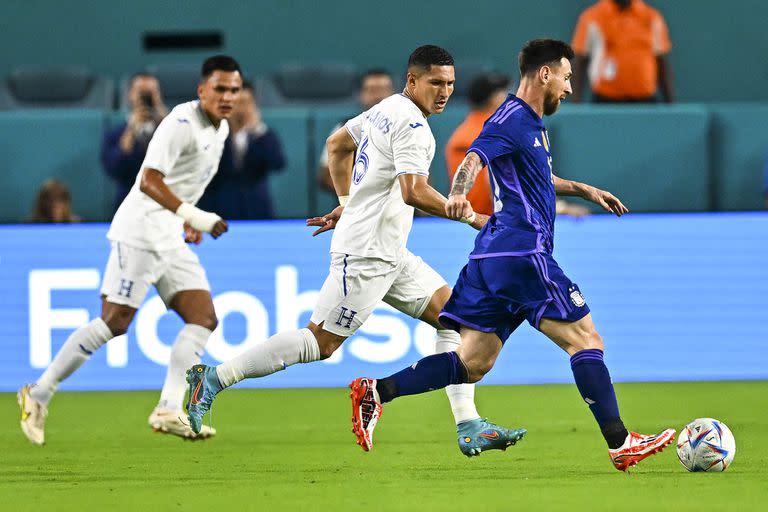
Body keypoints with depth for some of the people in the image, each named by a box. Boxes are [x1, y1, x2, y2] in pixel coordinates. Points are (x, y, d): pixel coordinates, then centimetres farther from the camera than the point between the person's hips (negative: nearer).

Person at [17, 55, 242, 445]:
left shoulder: (220, 129, 13)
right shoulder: (181, 123, -17)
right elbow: (150, 181, -27)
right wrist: (195, 216, -33)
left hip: (171, 238, 9)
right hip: (140, 233, -9)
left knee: (203, 319, -3)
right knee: (114, 322, -11)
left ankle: (168, 411, -6)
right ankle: (39, 394, -1)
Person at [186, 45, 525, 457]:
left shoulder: (385, 110, 15)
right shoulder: (411, 124, -16)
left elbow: (337, 144, 28)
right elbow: (413, 192, -27)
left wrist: (347, 205, 29)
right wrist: (473, 217, -18)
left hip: (390, 255, 11)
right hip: (365, 255, -11)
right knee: (320, 342, -8)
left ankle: (469, 427, 1)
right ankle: (213, 379, 0)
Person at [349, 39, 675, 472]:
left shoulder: (533, 123, 22)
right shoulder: (513, 119, -9)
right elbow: (474, 159, -26)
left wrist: (583, 189, 41)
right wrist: (459, 195, -46)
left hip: (494, 257, 10)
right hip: (522, 252, -10)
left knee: (473, 363, 5)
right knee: (585, 338, -5)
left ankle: (376, 391, 0)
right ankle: (620, 444, -5)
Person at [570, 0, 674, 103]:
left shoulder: (652, 18, 6)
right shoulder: (591, 18, 0)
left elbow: (662, 63, 10)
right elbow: (580, 63, 2)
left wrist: (670, 102, 5)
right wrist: (576, 101, -5)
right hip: (605, 100, -2)